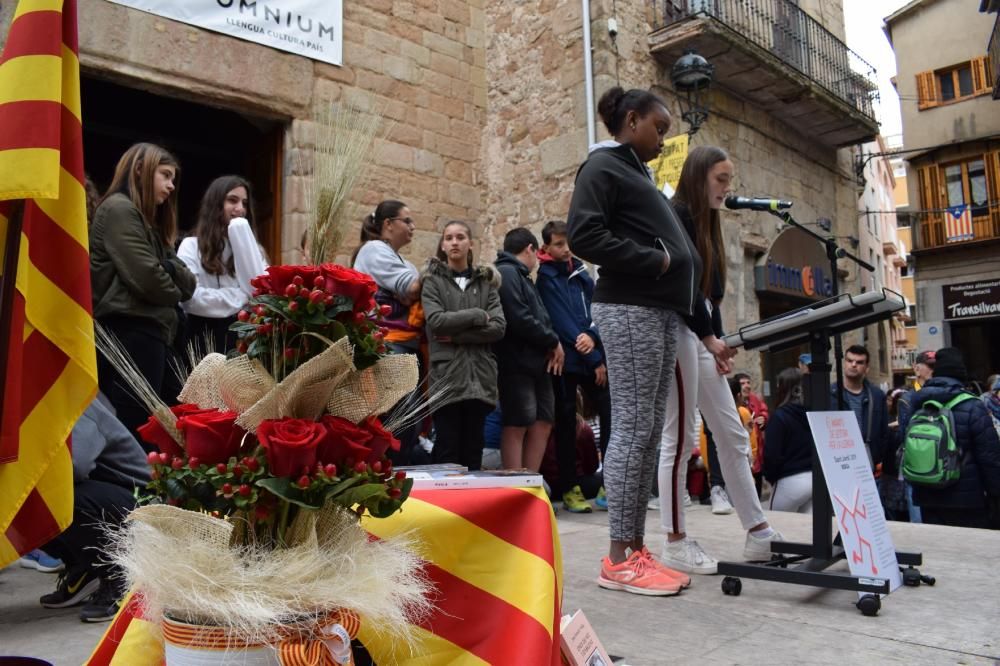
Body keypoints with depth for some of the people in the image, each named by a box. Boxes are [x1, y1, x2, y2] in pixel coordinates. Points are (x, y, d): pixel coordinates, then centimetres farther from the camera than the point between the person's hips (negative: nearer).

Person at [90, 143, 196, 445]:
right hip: (131, 331, -10)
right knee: (133, 426, -10)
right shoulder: (119, 209, -5)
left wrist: (170, 268, -6)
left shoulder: (149, 219, 24)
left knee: (143, 423, 9)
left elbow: (187, 282, 15)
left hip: (150, 330, 10)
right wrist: (174, 294, 3)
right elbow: (146, 278, -17)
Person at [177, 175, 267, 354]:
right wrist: (242, 298, -7)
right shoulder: (192, 246, 2)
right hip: (205, 339, -3)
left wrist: (241, 232, -3)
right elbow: (189, 298, -13)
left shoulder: (249, 246, 14)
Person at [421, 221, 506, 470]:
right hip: (446, 373, -3)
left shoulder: (486, 282, 13)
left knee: (473, 447, 7)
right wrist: (478, 315, -6)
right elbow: (436, 321, -11)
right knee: (447, 447, -3)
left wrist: (456, 336, -9)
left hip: (479, 374, 3)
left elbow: (498, 327, -1)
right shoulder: (433, 280, 6)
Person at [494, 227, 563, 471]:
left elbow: (538, 317, 19)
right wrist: (553, 342, -8)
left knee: (543, 423, 10)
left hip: (536, 364, 10)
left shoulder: (520, 276, 22)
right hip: (517, 364, -10)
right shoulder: (507, 273, -10)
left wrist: (550, 346, -1)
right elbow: (520, 320, -21)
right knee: (517, 426, -7)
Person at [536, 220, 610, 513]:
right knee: (566, 421, 1)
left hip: (592, 356, 5)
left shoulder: (581, 272, 15)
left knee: (611, 411, -2)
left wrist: (592, 336, -15)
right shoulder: (546, 278, -3)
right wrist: (595, 360, -12)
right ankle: (569, 489, 11)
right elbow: (561, 322, -11)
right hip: (565, 359, -5)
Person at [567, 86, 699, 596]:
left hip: (661, 311, 9)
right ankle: (618, 559, -3)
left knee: (649, 432, 6)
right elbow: (584, 236, -15)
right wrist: (654, 261, -12)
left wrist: (682, 264, 7)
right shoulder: (603, 166, 0)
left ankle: (636, 548, 12)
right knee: (632, 428, -10)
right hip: (630, 309, -9)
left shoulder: (637, 174, 27)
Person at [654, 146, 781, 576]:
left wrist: (717, 340, 7)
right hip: (678, 332, -10)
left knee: (733, 435, 8)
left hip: (701, 334, 10)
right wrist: (710, 337, -14)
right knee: (680, 439, -6)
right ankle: (675, 543, 2)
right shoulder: (676, 217, -6)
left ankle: (758, 534, 14)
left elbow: (710, 291, 17)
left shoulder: (705, 224, 22)